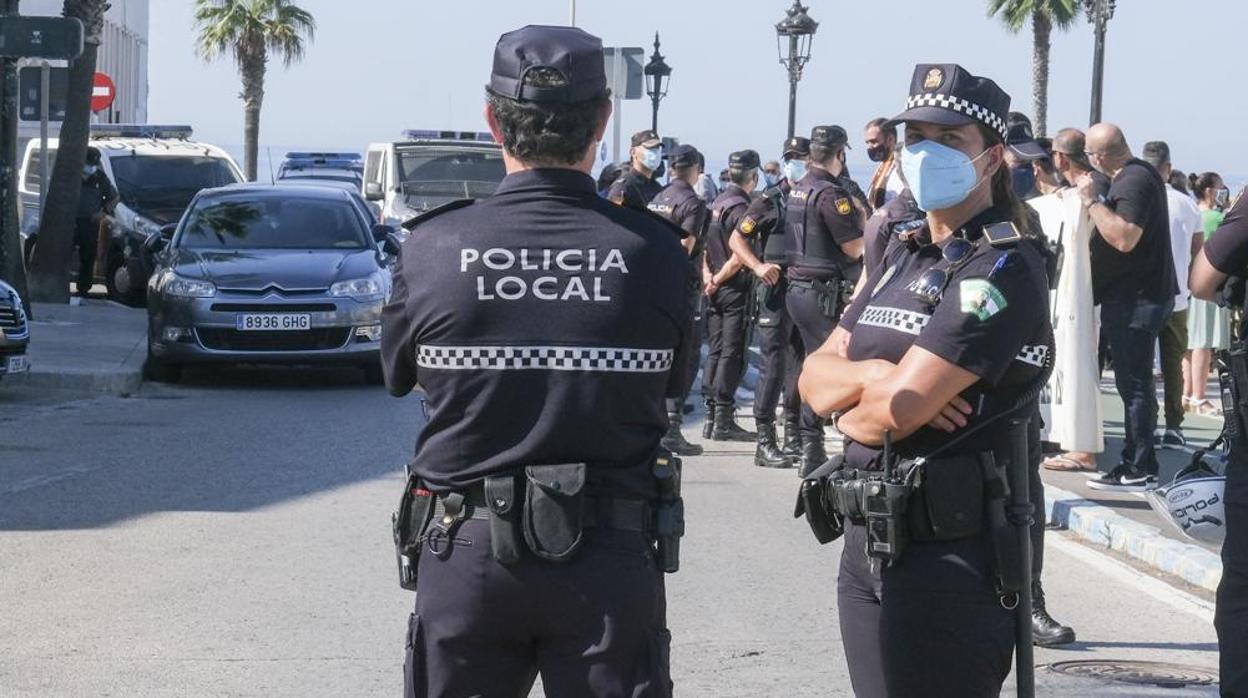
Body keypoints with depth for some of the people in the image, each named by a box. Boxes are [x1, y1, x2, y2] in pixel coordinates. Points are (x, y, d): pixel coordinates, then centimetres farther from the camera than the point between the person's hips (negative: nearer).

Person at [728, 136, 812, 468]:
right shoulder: (770, 200, 0)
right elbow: (736, 239, 1)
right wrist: (758, 267, -14)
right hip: (777, 289, -4)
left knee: (800, 363, 12)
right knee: (773, 364, -7)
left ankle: (793, 433, 23)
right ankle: (765, 442, -6)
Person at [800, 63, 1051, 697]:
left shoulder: (1001, 269, -14)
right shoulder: (902, 255, 14)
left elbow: (896, 412, -21)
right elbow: (814, 377, 9)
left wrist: (850, 409, 1)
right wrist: (874, 375, -13)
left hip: (951, 552, -8)